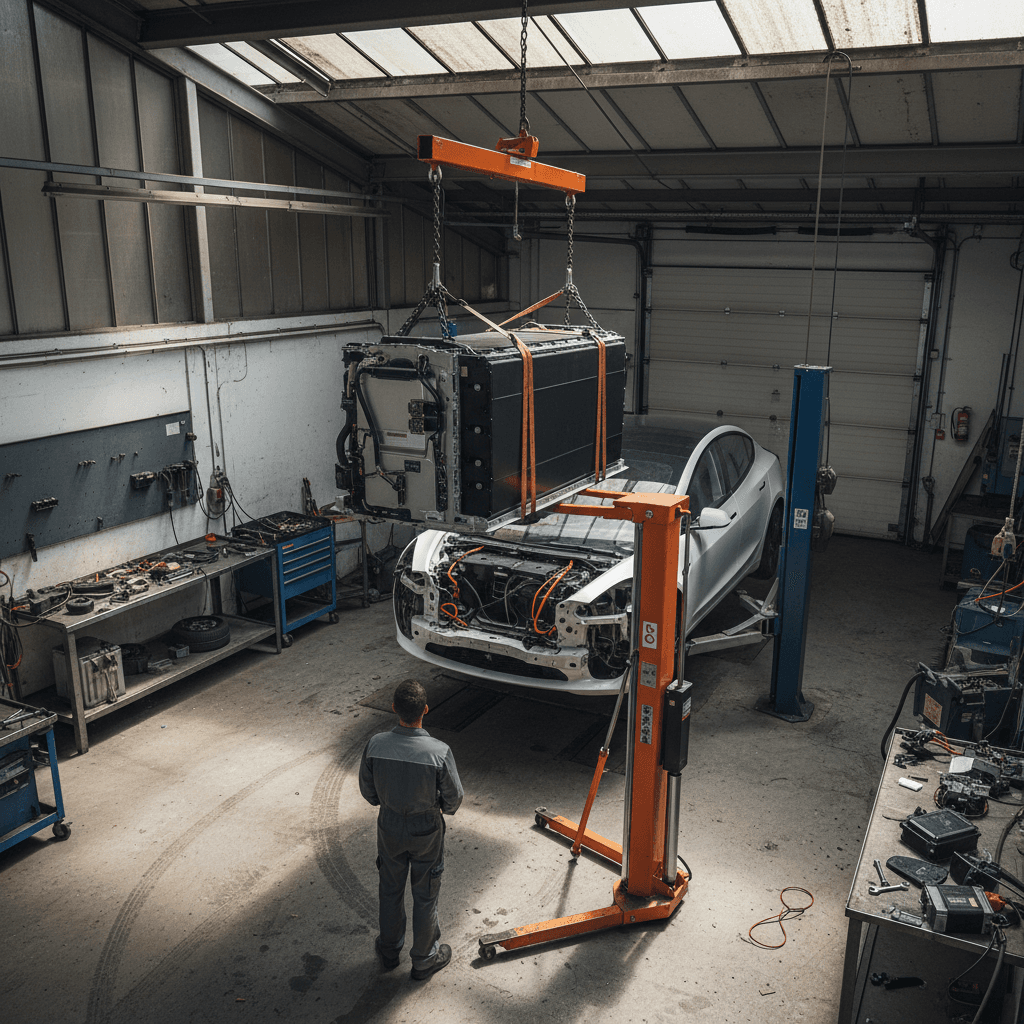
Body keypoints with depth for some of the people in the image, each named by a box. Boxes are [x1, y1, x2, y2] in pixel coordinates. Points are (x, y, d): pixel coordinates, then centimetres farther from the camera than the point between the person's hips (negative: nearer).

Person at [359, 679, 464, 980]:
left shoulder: (375, 745, -23)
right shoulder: (440, 752, -30)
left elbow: (367, 790, -6)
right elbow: (453, 798, -15)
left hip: (390, 826, 2)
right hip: (426, 830, -2)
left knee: (390, 889, 25)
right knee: (425, 895, 19)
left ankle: (389, 950, 47)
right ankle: (424, 959, 39)